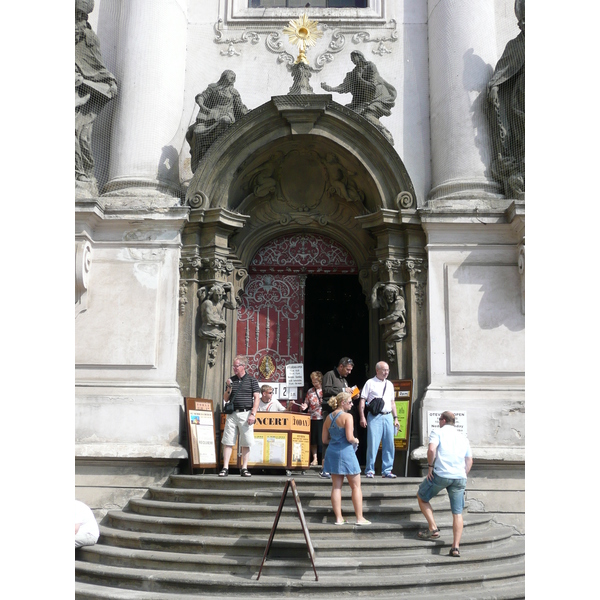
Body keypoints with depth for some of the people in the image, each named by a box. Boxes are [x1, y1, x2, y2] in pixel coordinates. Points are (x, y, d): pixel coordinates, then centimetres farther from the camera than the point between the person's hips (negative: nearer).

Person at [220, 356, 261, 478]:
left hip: (246, 414, -3)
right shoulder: (231, 380, 12)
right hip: (232, 414, 3)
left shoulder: (252, 380, 3)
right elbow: (225, 399, 13)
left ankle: (244, 468, 7)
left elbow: (257, 398, -1)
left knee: (245, 443, 1)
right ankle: (225, 468, 1)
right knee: (227, 442, -2)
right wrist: (229, 388, -5)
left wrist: (253, 414, -10)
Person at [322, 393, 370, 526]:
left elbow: (324, 439, 9)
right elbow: (350, 438, -20)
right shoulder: (347, 416, -13)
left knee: (336, 486, 9)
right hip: (346, 452, -6)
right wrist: (356, 441, 1)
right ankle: (359, 518, 9)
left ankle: (339, 518, 11)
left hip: (332, 452, 6)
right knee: (356, 486, 5)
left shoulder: (328, 417, 8)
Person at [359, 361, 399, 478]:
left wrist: (395, 417, 15)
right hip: (375, 417, -5)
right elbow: (362, 400, -3)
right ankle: (370, 470, 5)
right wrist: (362, 417, -10)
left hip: (388, 416, 5)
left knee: (389, 445, 5)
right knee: (373, 444, -6)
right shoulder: (370, 383, 1)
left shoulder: (389, 384, 17)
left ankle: (387, 470, 14)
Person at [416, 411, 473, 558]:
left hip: (440, 474, -4)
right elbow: (470, 461, 17)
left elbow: (431, 449, -13)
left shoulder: (437, 432, 6)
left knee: (421, 497, 19)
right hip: (460, 477, 4)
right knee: (457, 513, 8)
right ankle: (456, 547, -1)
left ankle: (433, 529, 12)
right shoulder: (463, 438, 22)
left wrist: (430, 466, -2)